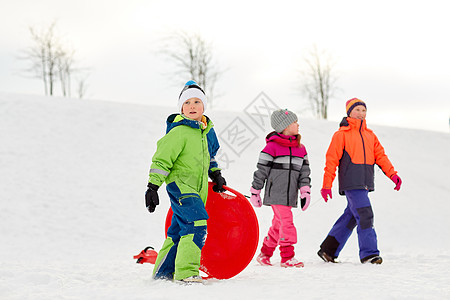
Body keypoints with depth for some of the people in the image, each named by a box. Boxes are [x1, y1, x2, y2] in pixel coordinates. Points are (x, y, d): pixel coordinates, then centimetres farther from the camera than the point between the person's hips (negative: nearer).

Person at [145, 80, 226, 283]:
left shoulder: (208, 131, 11)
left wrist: (216, 175, 33)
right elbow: (162, 159, -15)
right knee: (196, 225, -21)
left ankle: (163, 272, 24)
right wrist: (153, 186, -19)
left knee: (179, 231, 13)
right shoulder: (178, 132, -14)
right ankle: (186, 272, -18)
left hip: (197, 189, 8)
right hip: (179, 185, -8)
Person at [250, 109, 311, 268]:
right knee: (286, 222, -13)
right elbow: (261, 169, -3)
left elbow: (304, 171, 14)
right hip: (276, 193, -6)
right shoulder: (272, 146, -6)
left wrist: (305, 191, 4)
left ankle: (264, 254, 25)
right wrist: (255, 192, -1)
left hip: (290, 195, 6)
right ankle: (287, 257, -9)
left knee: (278, 225, 11)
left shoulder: (300, 148, 13)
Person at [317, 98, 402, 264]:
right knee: (365, 215, -14)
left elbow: (380, 156, 14)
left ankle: (328, 249, 20)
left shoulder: (370, 135, 18)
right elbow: (332, 159, -3)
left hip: (365, 183, 7)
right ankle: (369, 253, -10)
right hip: (351, 183, -7)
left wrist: (393, 175, -1)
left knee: (351, 216, 10)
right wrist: (326, 185, -8)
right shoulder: (342, 134, -1)